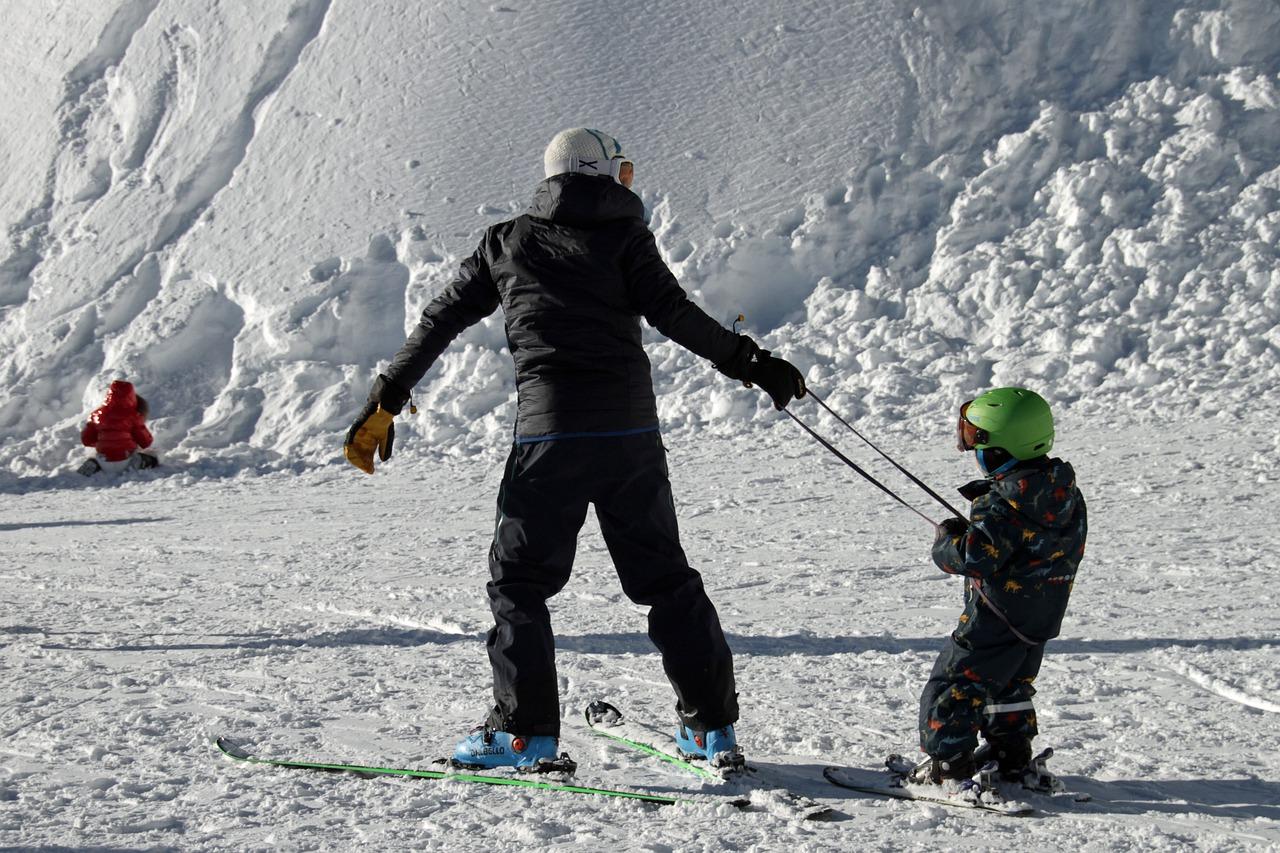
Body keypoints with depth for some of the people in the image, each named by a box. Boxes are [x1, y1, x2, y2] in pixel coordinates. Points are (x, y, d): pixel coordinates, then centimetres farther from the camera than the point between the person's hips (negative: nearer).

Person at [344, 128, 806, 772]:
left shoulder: (507, 243, 12)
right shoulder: (623, 236, 7)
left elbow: (440, 321, 14)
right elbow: (674, 315, -5)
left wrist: (385, 401, 21)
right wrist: (752, 363, 2)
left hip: (550, 431, -1)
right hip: (631, 430, 1)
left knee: (519, 579, 7)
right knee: (666, 578, 11)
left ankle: (525, 732, 0)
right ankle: (713, 725, 12)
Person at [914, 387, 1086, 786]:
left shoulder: (1003, 504, -28)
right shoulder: (1062, 488, -1)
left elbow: (971, 557, -34)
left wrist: (948, 536, -14)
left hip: (997, 617, -9)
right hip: (1043, 615, 9)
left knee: (950, 688, 2)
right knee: (1010, 685, 27)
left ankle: (949, 764, 4)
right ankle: (1011, 757, 35)